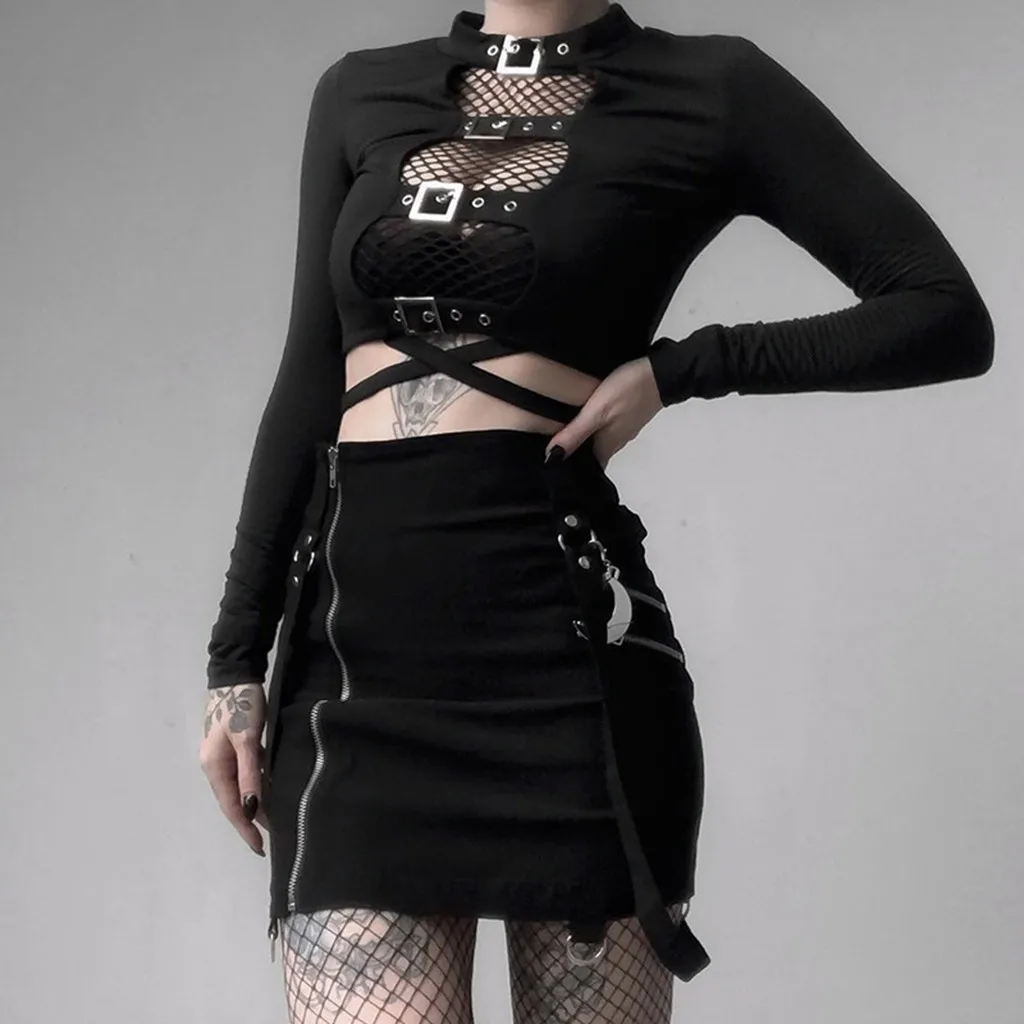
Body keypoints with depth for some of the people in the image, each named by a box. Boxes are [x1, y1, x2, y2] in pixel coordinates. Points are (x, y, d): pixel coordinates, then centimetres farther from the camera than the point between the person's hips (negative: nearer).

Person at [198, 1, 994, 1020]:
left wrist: (677, 370, -4)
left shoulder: (707, 88, 4)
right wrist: (238, 656, 10)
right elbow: (307, 387, 15)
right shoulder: (360, 91, 15)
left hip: (565, 626, -2)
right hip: (349, 642, 3)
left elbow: (947, 314, 4)